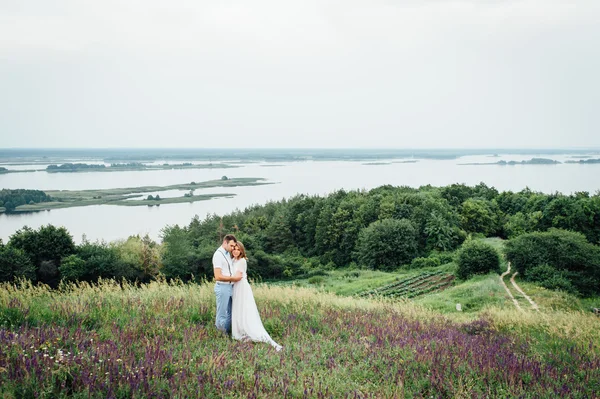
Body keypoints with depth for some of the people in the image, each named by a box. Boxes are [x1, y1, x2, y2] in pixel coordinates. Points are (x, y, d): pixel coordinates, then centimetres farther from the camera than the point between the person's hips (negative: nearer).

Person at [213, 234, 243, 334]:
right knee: (222, 315, -2)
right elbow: (218, 277, -21)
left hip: (230, 287, 9)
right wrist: (234, 278, -15)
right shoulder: (218, 255, -15)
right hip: (223, 287, -9)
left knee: (230, 313, 13)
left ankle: (228, 334, 21)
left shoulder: (228, 253, 13)